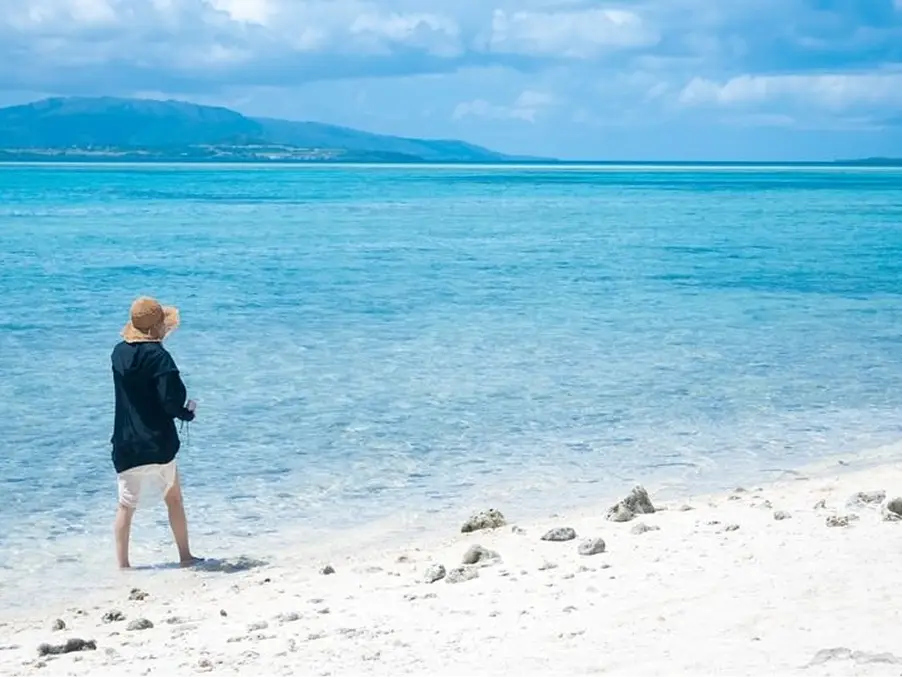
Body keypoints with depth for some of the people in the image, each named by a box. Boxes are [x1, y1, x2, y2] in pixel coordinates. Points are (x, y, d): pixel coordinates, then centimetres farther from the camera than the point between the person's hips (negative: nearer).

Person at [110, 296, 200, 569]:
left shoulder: (119, 352, 3)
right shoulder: (158, 356, -14)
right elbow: (172, 401, -21)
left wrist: (160, 336, 27)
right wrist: (188, 411, 1)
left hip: (126, 446, 4)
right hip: (158, 445, -4)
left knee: (126, 506, 6)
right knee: (174, 499, 14)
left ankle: (122, 564, 3)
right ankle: (185, 556, 20)